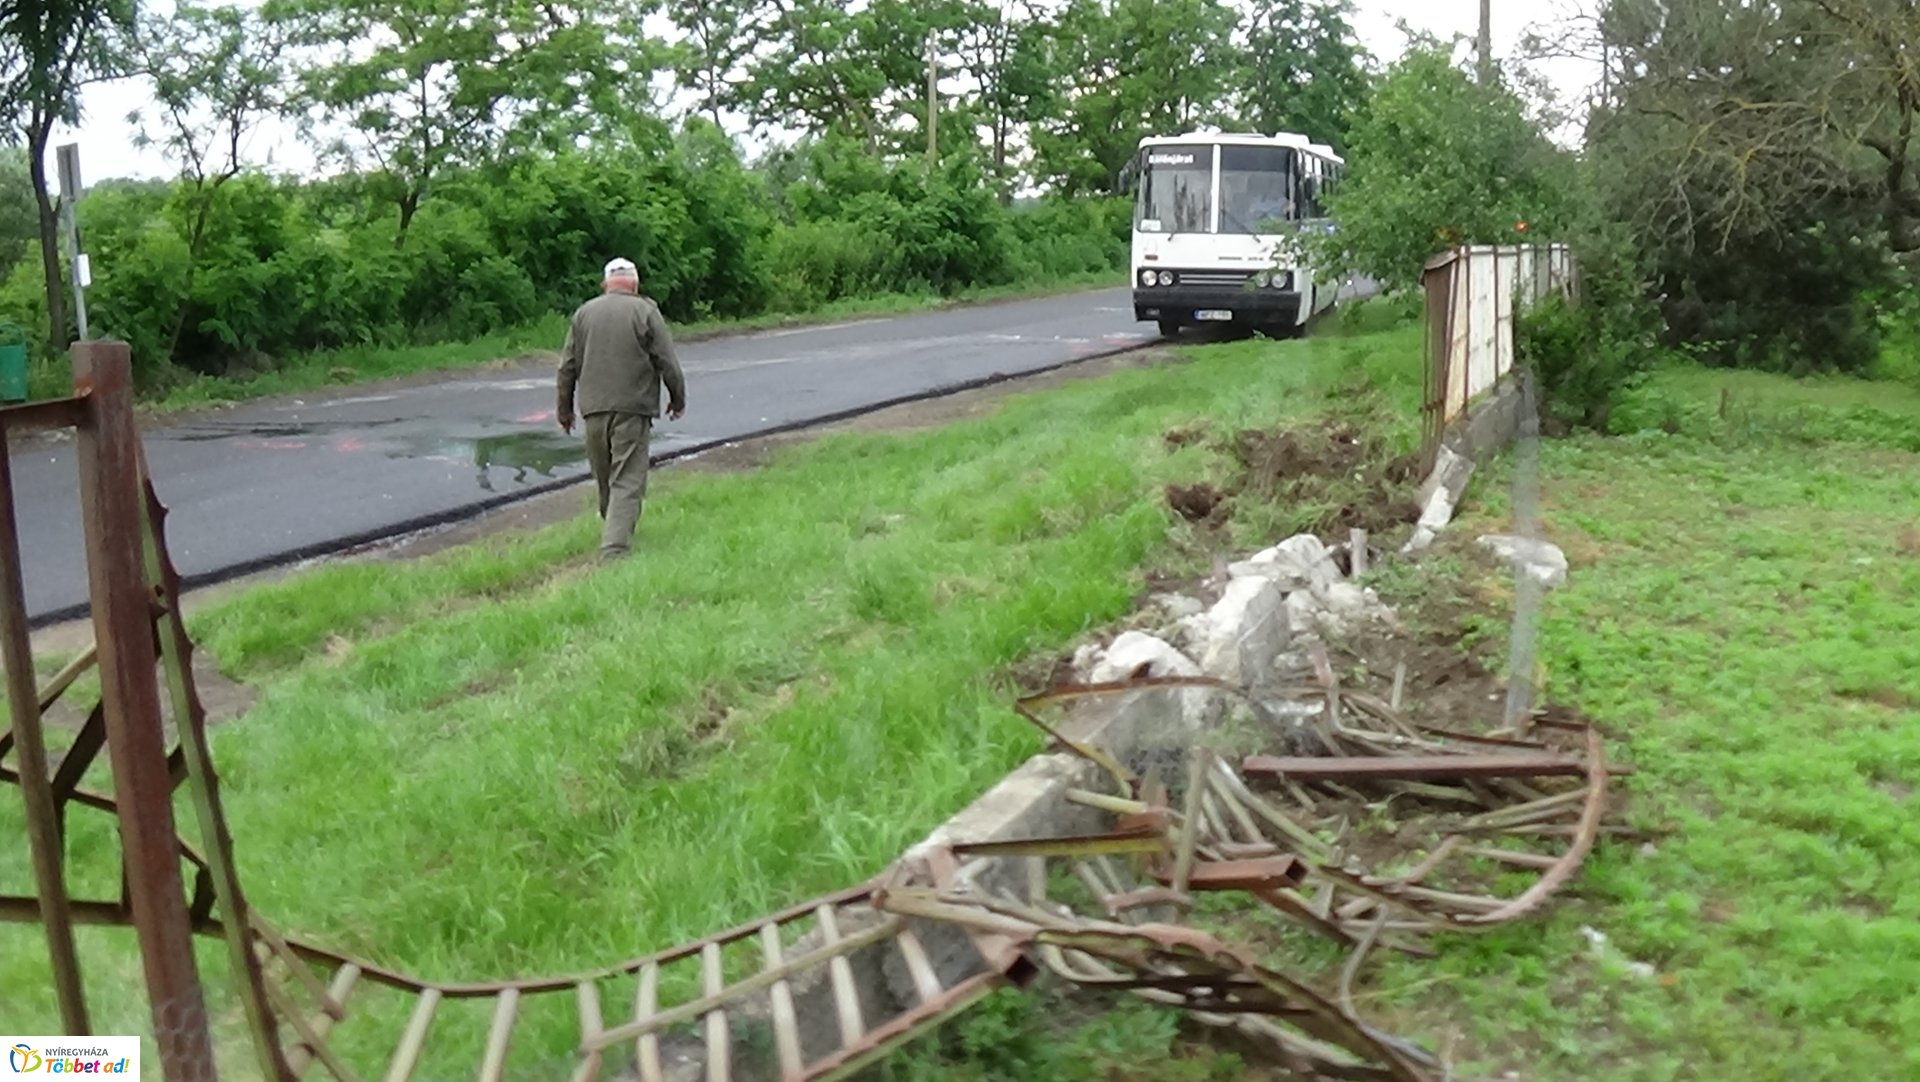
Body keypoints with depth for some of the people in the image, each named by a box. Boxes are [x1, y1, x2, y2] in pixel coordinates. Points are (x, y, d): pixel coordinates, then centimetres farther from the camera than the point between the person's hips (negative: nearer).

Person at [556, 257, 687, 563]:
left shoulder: (584, 313, 11)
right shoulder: (645, 311, -1)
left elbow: (567, 368, 12)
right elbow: (667, 362, -3)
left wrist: (565, 409, 20)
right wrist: (678, 399, 11)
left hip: (594, 409, 4)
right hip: (632, 409, -4)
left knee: (605, 479, 19)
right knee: (628, 481, -7)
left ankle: (613, 530, 35)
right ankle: (615, 548, -17)